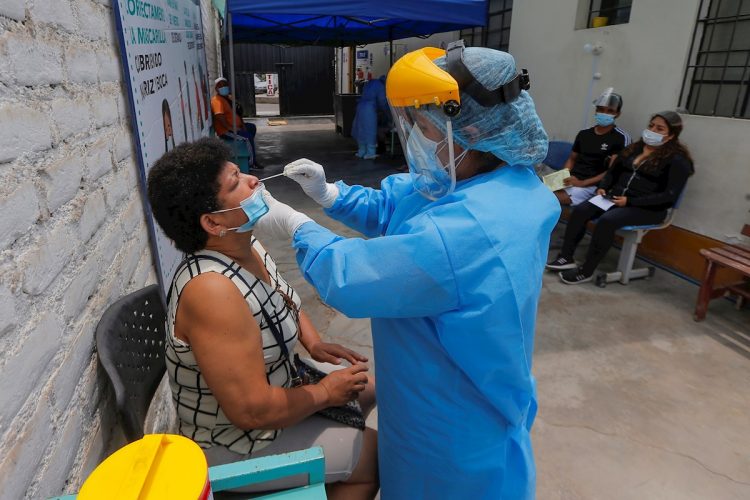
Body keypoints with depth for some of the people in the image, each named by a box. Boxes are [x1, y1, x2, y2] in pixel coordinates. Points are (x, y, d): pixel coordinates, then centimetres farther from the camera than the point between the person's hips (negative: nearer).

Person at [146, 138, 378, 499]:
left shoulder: (247, 246, -8)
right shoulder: (212, 290, -35)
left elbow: (284, 300, 12)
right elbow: (252, 411, -33)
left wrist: (314, 344, -4)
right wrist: (325, 393, -18)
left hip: (268, 385, 8)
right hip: (234, 442, -8)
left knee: (367, 387, 17)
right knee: (376, 453, -2)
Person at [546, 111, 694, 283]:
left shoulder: (677, 159, -6)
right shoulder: (635, 148, 14)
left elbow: (669, 196, -14)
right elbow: (613, 171, 22)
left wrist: (630, 201, -21)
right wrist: (602, 187, 0)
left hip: (647, 208, -6)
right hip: (616, 198, 6)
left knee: (607, 220, -34)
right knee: (580, 211, -19)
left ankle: (586, 272, -24)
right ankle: (566, 258, -15)